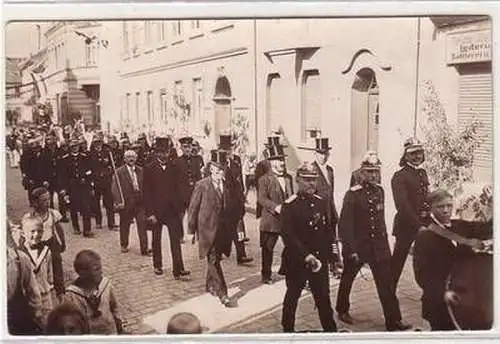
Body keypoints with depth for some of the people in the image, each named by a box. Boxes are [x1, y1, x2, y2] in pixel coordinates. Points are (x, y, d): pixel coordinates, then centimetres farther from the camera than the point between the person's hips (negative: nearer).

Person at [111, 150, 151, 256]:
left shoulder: (140, 170, 9)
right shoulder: (119, 172, -2)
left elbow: (145, 185, 10)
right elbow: (116, 187, -8)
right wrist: (119, 201, -18)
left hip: (140, 202, 2)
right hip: (126, 203, -2)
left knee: (142, 225, -3)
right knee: (124, 225, 12)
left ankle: (144, 249, 3)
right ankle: (124, 245, 33)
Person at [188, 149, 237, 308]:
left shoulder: (227, 185, 3)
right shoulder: (202, 186, -9)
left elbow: (230, 208, 6)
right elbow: (193, 209, -5)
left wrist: (234, 228, 3)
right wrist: (191, 231, -4)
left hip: (222, 230, 5)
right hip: (207, 229, -4)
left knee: (215, 259, 17)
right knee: (213, 261, -4)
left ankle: (210, 285, 38)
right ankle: (222, 294, 2)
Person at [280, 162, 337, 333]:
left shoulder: (320, 202, 6)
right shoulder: (289, 205, -13)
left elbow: (327, 230, 12)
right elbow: (288, 235, -20)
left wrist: (329, 255, 8)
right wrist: (306, 255, -26)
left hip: (320, 260, 5)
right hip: (296, 261, -5)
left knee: (323, 298, 12)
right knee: (292, 297, 11)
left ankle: (330, 329, 25)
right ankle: (288, 329, 28)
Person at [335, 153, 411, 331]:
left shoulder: (379, 191, 4)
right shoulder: (352, 194, -15)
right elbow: (345, 224, -17)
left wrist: (384, 241, 13)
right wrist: (351, 250, -19)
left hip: (378, 247, 5)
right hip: (357, 246, -4)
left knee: (386, 284, 0)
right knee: (347, 279, 16)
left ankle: (393, 321, 6)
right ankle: (342, 310, 37)